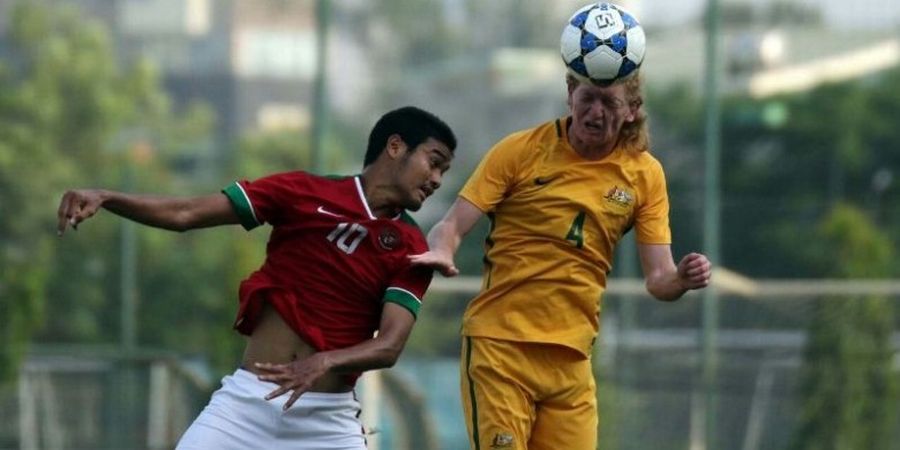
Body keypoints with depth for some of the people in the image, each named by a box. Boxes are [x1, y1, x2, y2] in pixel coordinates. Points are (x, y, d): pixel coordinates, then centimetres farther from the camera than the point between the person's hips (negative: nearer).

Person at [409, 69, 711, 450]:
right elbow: (451, 226, -3)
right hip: (498, 344, -3)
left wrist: (681, 279, -20)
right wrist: (440, 253, -27)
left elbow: (658, 279, 4)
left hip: (571, 358, 3)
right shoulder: (521, 151, -3)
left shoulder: (644, 173, 5)